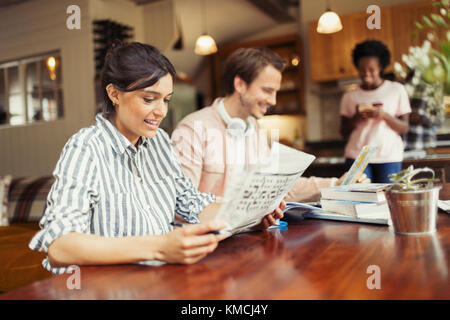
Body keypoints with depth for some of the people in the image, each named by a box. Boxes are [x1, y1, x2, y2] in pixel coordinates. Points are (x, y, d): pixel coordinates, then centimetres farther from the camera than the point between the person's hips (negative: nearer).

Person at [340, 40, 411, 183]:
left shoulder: (397, 90, 8)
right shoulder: (349, 96, 10)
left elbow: (404, 128, 4)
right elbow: (344, 133, 10)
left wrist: (384, 115, -13)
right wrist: (356, 119, -9)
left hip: (389, 156, 0)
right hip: (357, 156, 1)